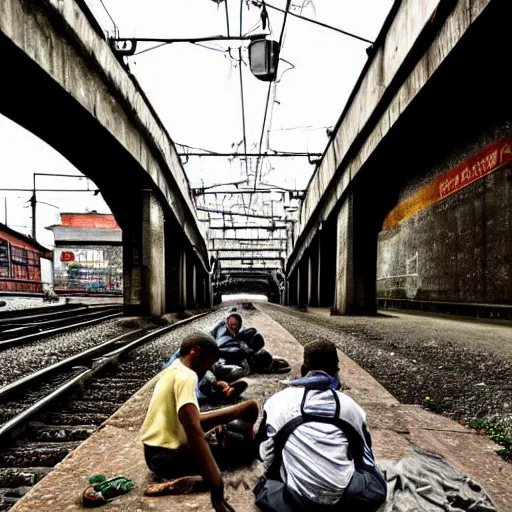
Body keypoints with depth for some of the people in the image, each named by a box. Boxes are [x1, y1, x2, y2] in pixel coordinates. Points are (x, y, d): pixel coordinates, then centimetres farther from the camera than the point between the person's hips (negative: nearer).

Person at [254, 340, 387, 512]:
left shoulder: (278, 401, 5)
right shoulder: (349, 404, 8)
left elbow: (266, 454, 9)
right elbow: (365, 455, 19)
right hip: (344, 497, 2)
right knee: (377, 487, 31)